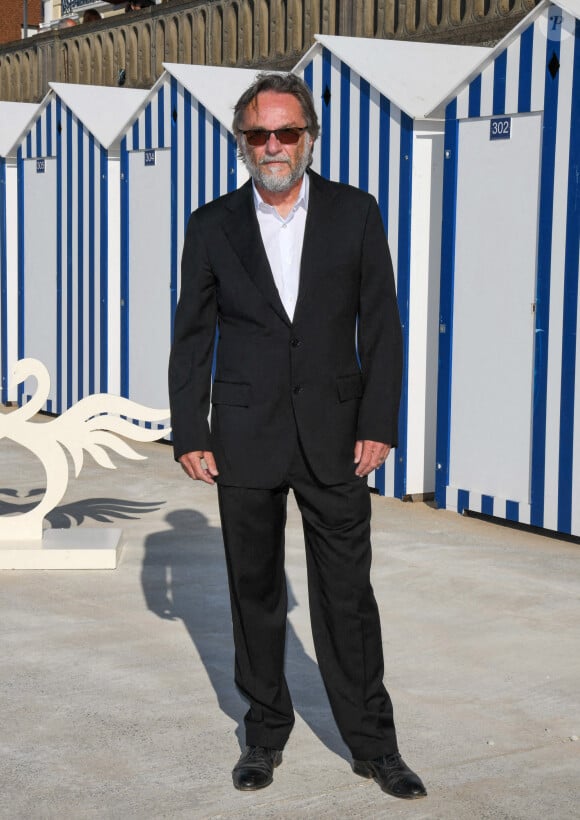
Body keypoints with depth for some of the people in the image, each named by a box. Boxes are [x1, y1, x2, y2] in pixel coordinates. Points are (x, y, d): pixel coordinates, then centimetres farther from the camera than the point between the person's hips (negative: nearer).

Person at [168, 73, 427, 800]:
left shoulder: (355, 214, 2)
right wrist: (190, 434, -1)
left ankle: (372, 742, 15)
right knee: (254, 591, 10)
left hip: (333, 434, -1)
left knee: (348, 593, 3)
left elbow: (381, 325, 1)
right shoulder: (212, 226, 3)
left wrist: (378, 425, -5)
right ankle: (265, 732, 25)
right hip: (246, 438, 1)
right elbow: (192, 337, 5)